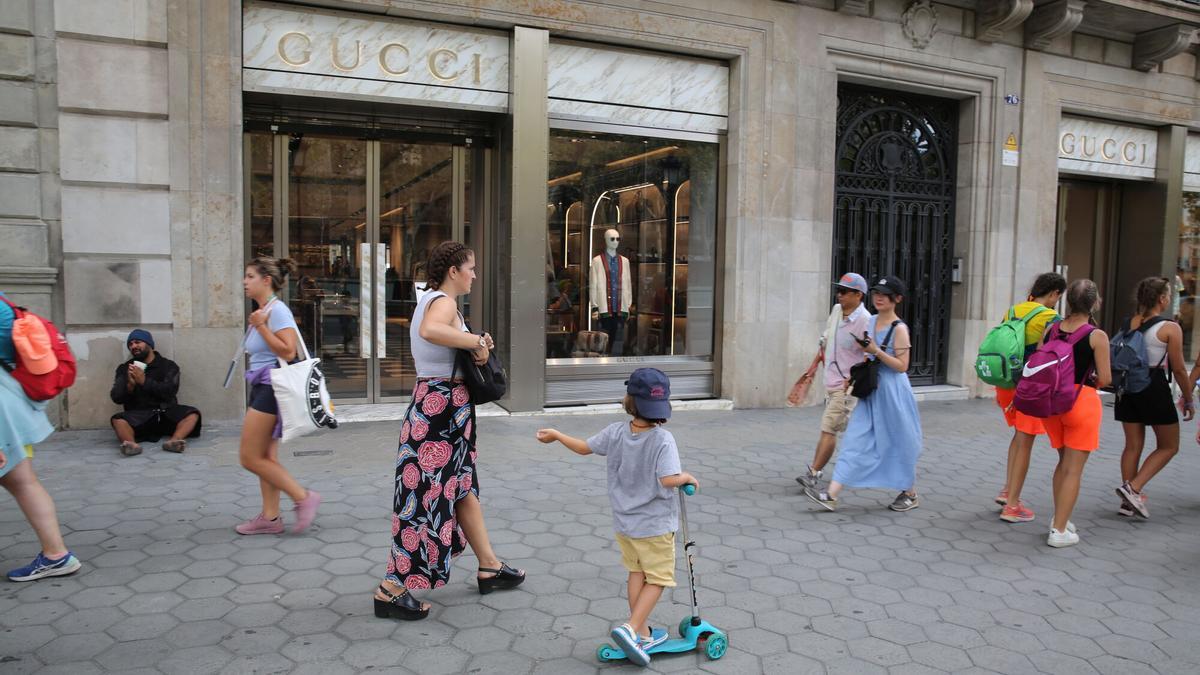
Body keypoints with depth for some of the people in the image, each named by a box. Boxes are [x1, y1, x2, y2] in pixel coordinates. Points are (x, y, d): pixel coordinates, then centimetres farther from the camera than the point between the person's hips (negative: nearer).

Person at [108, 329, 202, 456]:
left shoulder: (168, 365, 8)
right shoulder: (124, 368, 12)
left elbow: (169, 391, -7)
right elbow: (116, 398, 3)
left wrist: (144, 381, -16)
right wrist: (130, 386, -18)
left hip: (166, 412, 0)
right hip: (139, 416, 0)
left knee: (192, 414, -27)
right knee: (118, 420, -30)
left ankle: (173, 441, -53)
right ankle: (132, 444, -59)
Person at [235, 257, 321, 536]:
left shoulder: (277, 310, -14)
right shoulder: (262, 311, 13)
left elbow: (288, 351, -24)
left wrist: (261, 326, -22)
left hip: (272, 387, -10)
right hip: (261, 387, 10)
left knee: (250, 457, -6)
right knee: (266, 457, 12)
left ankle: (304, 497, -1)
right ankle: (270, 517, 18)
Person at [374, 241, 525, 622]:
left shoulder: (430, 301, 17)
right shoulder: (443, 302, -15)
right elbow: (430, 331, -38)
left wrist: (474, 342, 7)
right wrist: (478, 341, -27)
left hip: (433, 402, 11)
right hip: (443, 406, -11)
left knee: (463, 487, 17)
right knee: (430, 495, -6)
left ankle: (489, 567, 30)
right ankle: (391, 590, 0)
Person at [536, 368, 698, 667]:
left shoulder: (615, 432, -8)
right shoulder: (663, 439, -23)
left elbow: (583, 447, 7)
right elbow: (668, 479, -32)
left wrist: (555, 434, 23)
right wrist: (687, 477, -10)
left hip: (624, 522, 5)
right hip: (655, 525, -5)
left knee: (636, 572, 20)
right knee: (658, 578, 9)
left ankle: (642, 633, 27)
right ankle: (631, 628, -4)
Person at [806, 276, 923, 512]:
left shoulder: (899, 329, -11)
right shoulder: (870, 321, 8)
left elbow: (902, 366, -15)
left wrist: (876, 351, -22)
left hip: (892, 392, -6)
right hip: (870, 391, 6)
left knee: (900, 444, 8)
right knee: (856, 441, 0)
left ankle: (911, 495, 29)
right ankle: (831, 495, -4)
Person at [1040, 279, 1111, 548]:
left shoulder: (1051, 330, 1)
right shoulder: (1097, 336, -11)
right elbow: (1105, 378, -9)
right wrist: (1092, 382, 12)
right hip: (1082, 400, -5)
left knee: (1064, 462, 22)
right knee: (1074, 469, 3)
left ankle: (1060, 519, 29)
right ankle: (1059, 531, 5)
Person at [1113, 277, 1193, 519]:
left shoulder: (1129, 324, 5)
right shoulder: (1170, 328, -9)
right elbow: (1179, 369, -6)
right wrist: (1188, 399, 5)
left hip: (1128, 387, 5)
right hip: (1155, 388, -5)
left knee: (1132, 446, 12)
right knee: (1168, 446, 11)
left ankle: (1128, 501, 14)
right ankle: (1133, 488, -4)